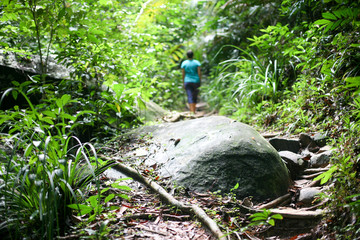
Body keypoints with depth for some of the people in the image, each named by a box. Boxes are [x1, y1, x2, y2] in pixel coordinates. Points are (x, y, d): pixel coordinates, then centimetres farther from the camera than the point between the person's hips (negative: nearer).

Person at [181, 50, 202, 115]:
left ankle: (192, 111, -15)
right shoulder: (197, 62, -2)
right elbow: (199, 73, -7)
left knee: (190, 97, -5)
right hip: (196, 81, 1)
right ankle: (194, 110, 21)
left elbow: (183, 74, -2)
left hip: (187, 82, -1)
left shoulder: (184, 63, -2)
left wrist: (183, 83, 5)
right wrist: (200, 81, 0)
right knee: (195, 96, 16)